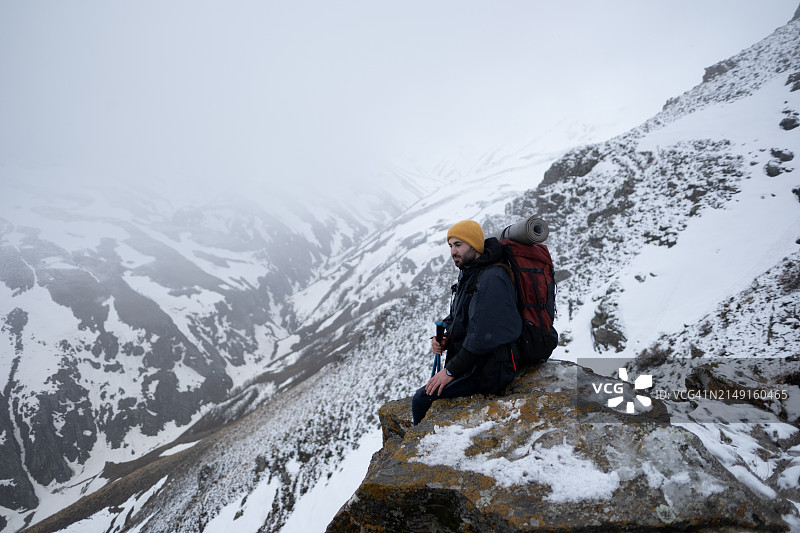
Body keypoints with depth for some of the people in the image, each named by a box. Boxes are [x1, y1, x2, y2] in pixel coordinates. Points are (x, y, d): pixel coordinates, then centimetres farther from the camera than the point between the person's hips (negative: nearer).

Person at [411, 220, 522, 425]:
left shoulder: (492, 278, -21)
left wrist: (452, 371, -21)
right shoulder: (468, 275, 11)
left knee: (422, 399, -12)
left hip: (488, 372, -10)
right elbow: (455, 318, 20)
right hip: (472, 364, 10)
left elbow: (483, 335, -26)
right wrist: (444, 337, -2)